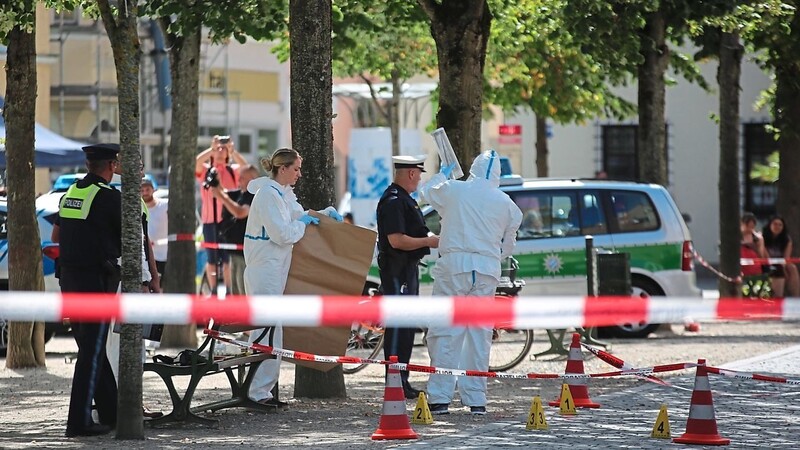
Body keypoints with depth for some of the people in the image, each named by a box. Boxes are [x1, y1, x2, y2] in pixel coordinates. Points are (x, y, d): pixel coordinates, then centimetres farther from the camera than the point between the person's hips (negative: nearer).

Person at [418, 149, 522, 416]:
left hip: (454, 266, -3)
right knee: (479, 334, 8)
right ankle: (476, 399, 8)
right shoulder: (506, 203, 8)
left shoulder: (452, 190, 0)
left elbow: (426, 193, 22)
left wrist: (442, 175, 40)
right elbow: (509, 245, 16)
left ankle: (440, 397, -7)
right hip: (487, 271, 3)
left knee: (446, 332, -2)